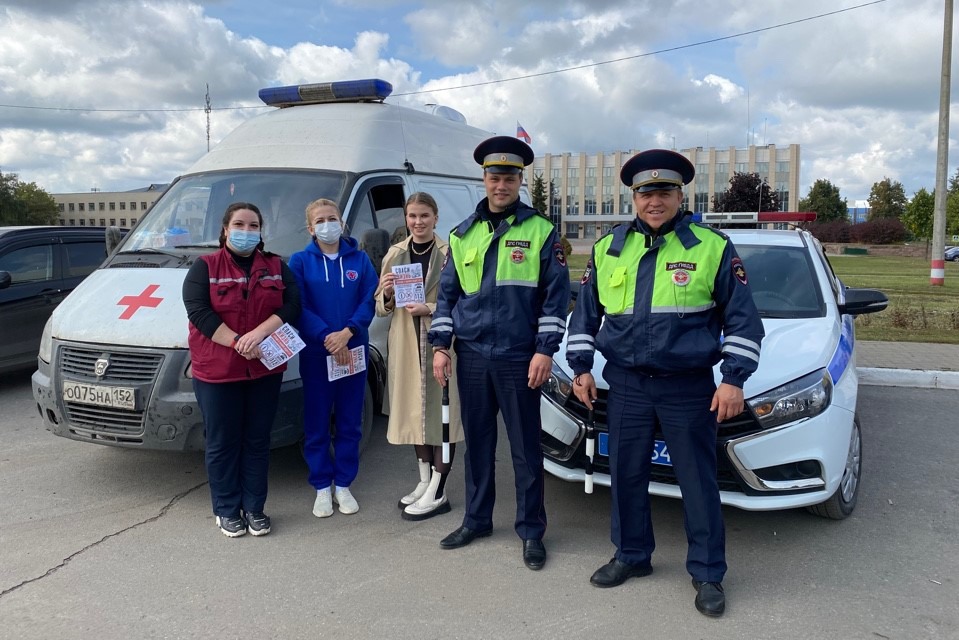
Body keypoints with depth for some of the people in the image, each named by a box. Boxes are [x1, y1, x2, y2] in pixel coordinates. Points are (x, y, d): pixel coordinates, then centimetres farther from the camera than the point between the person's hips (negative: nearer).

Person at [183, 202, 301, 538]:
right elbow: (198, 312, -10)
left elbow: (292, 305, -3)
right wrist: (237, 342, -20)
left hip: (265, 370, 2)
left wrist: (259, 332, -19)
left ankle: (254, 508, 22)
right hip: (216, 371, -2)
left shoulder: (277, 267, 9)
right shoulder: (204, 267, 1)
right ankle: (226, 510, 20)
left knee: (257, 441, 10)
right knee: (222, 443, 6)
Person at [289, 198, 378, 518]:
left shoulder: (359, 259, 4)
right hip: (315, 353, -1)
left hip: (354, 352, 2)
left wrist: (347, 332, -18)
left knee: (350, 423, 9)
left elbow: (369, 301, -3)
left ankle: (343, 485, 22)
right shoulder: (300, 261, 0)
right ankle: (322, 488, 19)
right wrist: (327, 337, -18)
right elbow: (298, 307, -7)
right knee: (317, 425, 5)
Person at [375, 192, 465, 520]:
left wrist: (430, 309, -19)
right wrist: (387, 293, -7)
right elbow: (381, 306, 14)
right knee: (414, 412, 12)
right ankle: (425, 481, 27)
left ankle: (438, 492, 6)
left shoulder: (449, 253, -5)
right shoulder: (395, 254, 11)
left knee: (441, 413, -3)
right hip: (404, 344, 5)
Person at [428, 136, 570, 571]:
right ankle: (477, 520, 29)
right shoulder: (463, 234, 9)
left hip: (518, 358, -3)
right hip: (471, 356, 4)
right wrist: (440, 346, 4)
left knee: (525, 447, 5)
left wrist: (545, 350, -11)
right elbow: (447, 294, 11)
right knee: (477, 442, 14)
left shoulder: (541, 232, -2)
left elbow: (555, 295, -5)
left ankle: (531, 530, 18)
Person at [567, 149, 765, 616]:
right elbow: (585, 313, 13)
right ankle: (631, 556, 31)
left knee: (698, 482, 5)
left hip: (689, 387, -3)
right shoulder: (608, 249, 6)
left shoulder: (713, 247, -3)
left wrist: (734, 378, -8)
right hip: (626, 385, 3)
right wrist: (580, 367, 7)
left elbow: (742, 318, -1)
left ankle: (707, 574, 21)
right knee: (626, 476, 12)